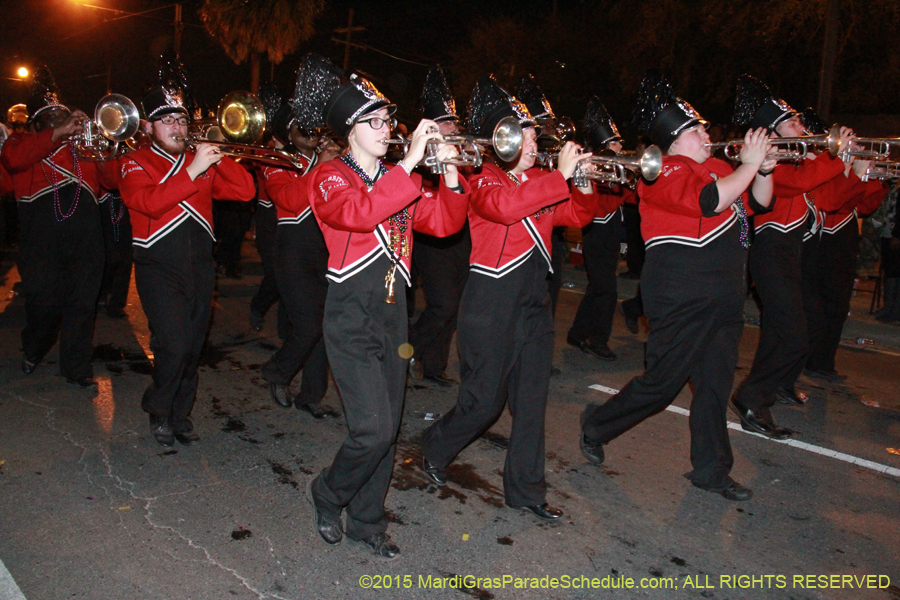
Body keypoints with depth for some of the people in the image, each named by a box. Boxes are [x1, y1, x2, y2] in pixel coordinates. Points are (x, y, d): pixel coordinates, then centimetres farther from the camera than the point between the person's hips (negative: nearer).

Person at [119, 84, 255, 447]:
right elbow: (149, 202, -19)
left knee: (193, 349, 8)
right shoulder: (136, 164, 2)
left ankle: (180, 416, 25)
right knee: (174, 345, -14)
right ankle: (158, 413, 10)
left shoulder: (202, 163, 14)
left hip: (200, 266, 4)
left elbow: (245, 191, 3)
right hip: (159, 269, -4)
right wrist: (192, 171, -23)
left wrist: (219, 159, -10)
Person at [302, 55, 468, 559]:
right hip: (351, 318, -6)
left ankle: (367, 520, 28)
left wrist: (450, 172, -10)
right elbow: (359, 213, -28)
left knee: (388, 428, 11)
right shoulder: (331, 178, -5)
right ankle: (327, 495, 18)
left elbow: (445, 222, 5)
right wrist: (411, 162, -29)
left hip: (394, 313, 6)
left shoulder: (401, 183, 14)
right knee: (373, 428, -12)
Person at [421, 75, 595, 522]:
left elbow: (576, 216, 16)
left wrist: (585, 185, -3)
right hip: (492, 307, -7)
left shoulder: (538, 181, 11)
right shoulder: (484, 179, -9)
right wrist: (560, 175, -29)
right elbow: (504, 205, -31)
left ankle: (526, 490, 24)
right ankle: (436, 448, 31)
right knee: (484, 400, 2)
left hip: (534, 303, 7)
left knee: (532, 401, 10)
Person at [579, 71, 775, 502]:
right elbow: (711, 200, -28)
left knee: (715, 385, 12)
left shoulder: (715, 167, 14)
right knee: (662, 382, -1)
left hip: (723, 297, 8)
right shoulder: (664, 172, -13)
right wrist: (750, 164, -16)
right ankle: (597, 425, 22)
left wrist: (764, 169, 2)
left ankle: (711, 470, 25)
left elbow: (757, 203, 19)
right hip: (681, 299, -8)